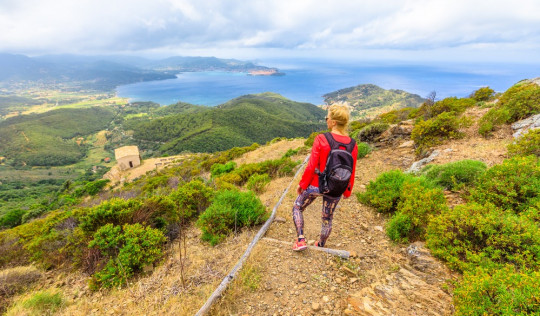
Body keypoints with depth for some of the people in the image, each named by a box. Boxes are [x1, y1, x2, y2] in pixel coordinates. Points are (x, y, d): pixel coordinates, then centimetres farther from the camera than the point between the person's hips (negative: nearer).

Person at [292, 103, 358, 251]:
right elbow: (351, 174, 1)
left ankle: (300, 239, 17)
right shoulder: (352, 146, -7)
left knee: (297, 207, 22)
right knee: (327, 219, 25)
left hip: (316, 185, -4)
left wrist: (302, 184, -3)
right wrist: (347, 192, 15)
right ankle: (321, 245, 44)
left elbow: (311, 167, -17)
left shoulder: (321, 139, -20)